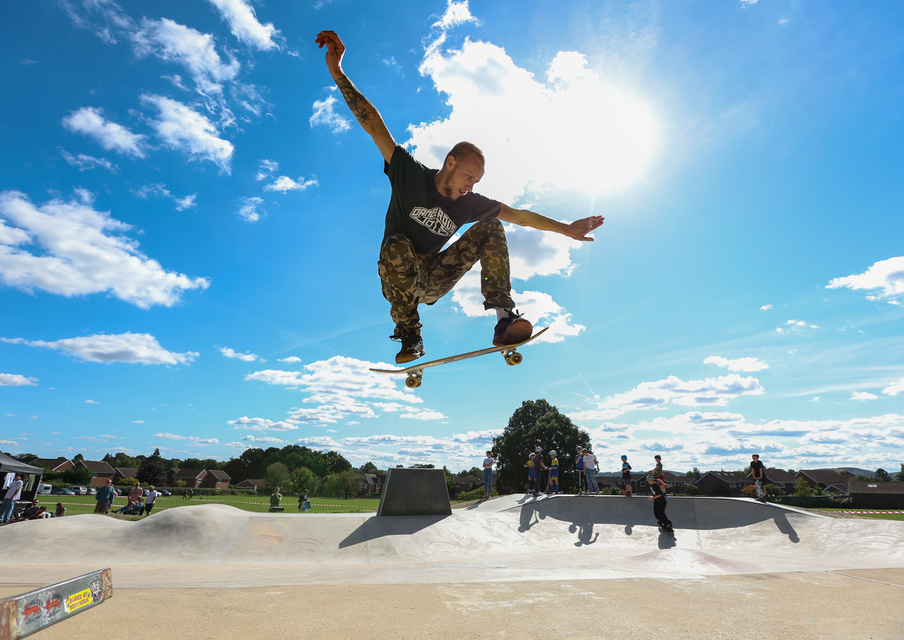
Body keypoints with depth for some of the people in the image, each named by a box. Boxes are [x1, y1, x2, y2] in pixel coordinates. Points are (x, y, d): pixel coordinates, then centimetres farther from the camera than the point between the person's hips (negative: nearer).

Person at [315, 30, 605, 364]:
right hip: (399, 280, -3)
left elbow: (519, 215, 4)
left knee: (490, 228, -12)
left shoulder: (469, 204, 1)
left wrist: (567, 229, 0)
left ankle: (505, 319, -25)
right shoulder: (410, 175, -9)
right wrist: (337, 72, -16)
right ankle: (410, 337, -23)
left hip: (434, 280, 3)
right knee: (396, 246, -39)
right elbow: (373, 124, -13)